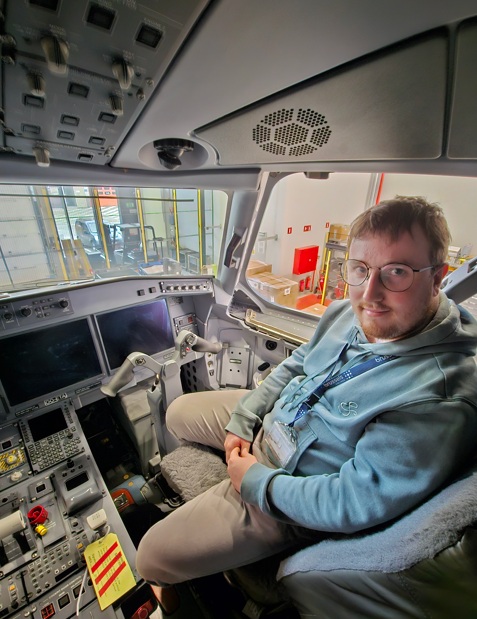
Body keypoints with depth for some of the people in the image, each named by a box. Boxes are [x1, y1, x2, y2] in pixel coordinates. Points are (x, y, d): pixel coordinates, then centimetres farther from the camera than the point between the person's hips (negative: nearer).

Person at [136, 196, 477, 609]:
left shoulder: (441, 401, -32)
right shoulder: (348, 312, -9)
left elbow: (354, 504, -27)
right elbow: (294, 366, 3)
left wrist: (257, 481, -14)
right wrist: (240, 422, -3)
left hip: (299, 498, -6)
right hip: (269, 421, 7)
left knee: (153, 555, -4)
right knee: (179, 412, 19)